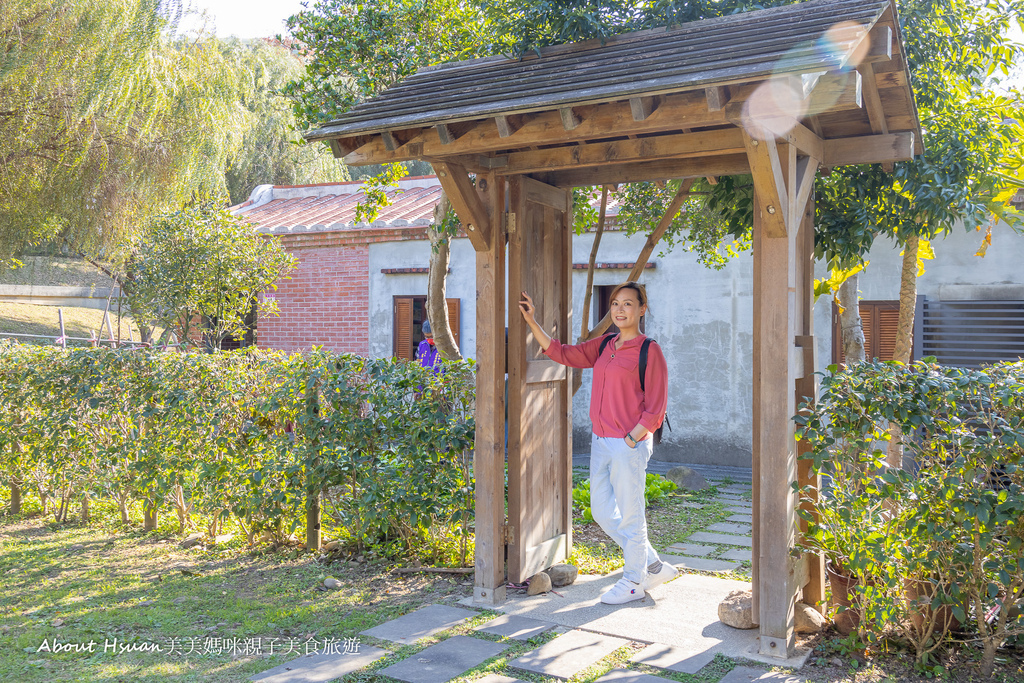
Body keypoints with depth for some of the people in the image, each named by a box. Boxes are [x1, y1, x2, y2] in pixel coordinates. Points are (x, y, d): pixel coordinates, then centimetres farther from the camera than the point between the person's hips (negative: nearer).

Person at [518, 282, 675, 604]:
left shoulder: (649, 352, -9)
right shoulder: (604, 346, 11)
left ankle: (633, 582, 24)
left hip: (630, 445, -8)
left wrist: (629, 441, -15)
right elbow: (563, 354, 14)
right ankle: (655, 565, 30)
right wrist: (532, 322, 9)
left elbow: (655, 409, -11)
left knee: (629, 515, 4)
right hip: (601, 442, 8)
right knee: (602, 511, 14)